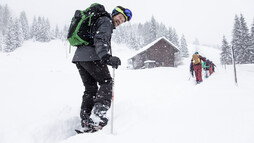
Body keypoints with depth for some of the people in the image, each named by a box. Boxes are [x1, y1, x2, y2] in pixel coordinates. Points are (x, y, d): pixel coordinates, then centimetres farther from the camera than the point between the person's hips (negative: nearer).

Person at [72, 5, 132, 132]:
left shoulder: (97, 20, 30)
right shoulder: (106, 21, -1)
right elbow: (100, 39, -19)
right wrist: (106, 57, -33)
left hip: (78, 56, 9)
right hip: (91, 56, -9)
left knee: (90, 88, 11)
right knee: (106, 82, -1)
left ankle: (86, 123, 7)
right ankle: (97, 115, -17)